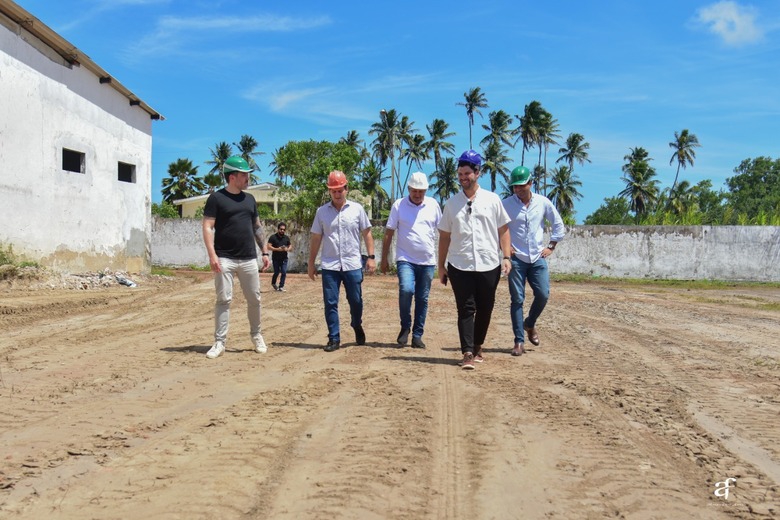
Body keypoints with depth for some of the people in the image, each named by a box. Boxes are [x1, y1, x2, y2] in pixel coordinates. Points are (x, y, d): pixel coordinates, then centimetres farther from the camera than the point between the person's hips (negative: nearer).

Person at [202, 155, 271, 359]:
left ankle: (256, 335, 26)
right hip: (225, 258, -5)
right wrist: (212, 255, -17)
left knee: (254, 299, 8)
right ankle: (219, 342, 3)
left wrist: (264, 251, 12)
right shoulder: (216, 198, -3)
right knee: (223, 300, -4)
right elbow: (208, 227, -7)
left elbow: (257, 227, 19)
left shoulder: (250, 199, 14)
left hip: (249, 259, 5)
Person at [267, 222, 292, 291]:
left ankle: (281, 286, 4)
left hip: (284, 259, 3)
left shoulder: (286, 238, 9)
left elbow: (290, 247, 12)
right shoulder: (273, 237, -3)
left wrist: (287, 249, -11)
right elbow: (269, 247, -9)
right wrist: (277, 249, -20)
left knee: (284, 272, -5)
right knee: (276, 272, 2)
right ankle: (273, 283, 30)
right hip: (276, 259, -3)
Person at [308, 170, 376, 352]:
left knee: (356, 301, 8)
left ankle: (357, 327, 35)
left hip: (353, 265, 0)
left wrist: (371, 257, -2)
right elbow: (316, 239, 8)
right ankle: (334, 338, 10)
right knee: (330, 303, 1)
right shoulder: (322, 211, 5)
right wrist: (311, 263, 6)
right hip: (329, 266, 1)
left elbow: (367, 234, 6)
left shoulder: (357, 209, 3)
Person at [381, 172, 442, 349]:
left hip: (428, 261, 2)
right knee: (406, 290, -23)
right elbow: (388, 233, 3)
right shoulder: (398, 205, 0)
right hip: (405, 259, -2)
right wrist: (384, 259, 1)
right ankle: (405, 327, 0)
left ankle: (417, 335, 19)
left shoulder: (433, 205, 5)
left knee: (422, 299, 7)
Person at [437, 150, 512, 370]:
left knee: (485, 309, 9)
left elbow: (503, 229, 7)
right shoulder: (452, 203, 8)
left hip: (489, 265, 0)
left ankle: (477, 347, 26)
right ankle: (468, 353, -3)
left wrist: (506, 256, -4)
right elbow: (444, 236, 10)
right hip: (459, 266, 0)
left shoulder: (492, 199, 6)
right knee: (466, 309, -4)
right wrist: (441, 266, 7)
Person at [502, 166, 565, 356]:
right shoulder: (505, 204, -4)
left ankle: (530, 324, 28)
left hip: (538, 258, 2)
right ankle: (519, 341, 6)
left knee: (543, 295, -2)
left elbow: (558, 224, 13)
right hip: (516, 259, -2)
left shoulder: (543, 202, 3)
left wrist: (551, 246, 8)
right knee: (517, 299, -1)